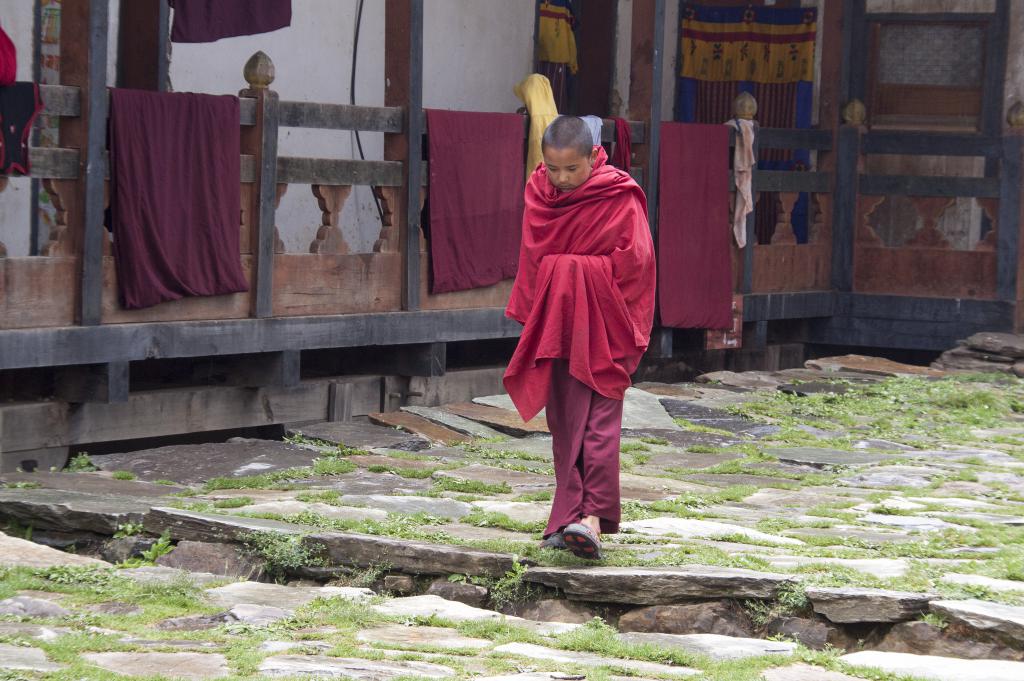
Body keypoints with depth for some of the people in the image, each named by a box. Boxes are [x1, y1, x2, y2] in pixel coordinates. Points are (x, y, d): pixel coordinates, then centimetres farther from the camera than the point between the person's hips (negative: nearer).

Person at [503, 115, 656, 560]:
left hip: (603, 324, -5)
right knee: (564, 422, 7)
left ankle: (593, 515, -16)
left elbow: (635, 260, -14)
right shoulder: (539, 195, 5)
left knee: (599, 418, -11)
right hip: (555, 322, 5)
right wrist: (530, 315, 8)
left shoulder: (620, 198, -10)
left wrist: (569, 268, -10)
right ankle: (570, 519, 12)